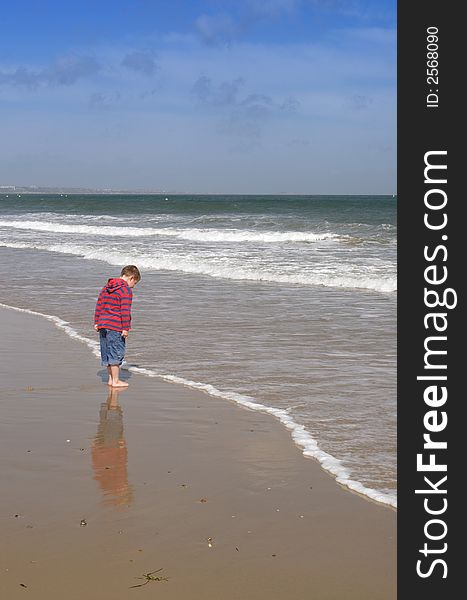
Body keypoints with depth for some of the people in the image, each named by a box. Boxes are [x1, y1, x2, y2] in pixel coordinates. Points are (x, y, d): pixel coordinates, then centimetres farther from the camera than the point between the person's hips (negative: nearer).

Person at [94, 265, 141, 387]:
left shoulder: (106, 287, 15)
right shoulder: (126, 290, -10)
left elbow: (99, 305, 17)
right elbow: (125, 311, -16)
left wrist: (96, 322, 20)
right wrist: (125, 328, -14)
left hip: (103, 325, 8)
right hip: (116, 327, -8)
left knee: (107, 353, 14)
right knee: (116, 354, -1)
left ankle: (111, 378, 23)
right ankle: (115, 381, 3)